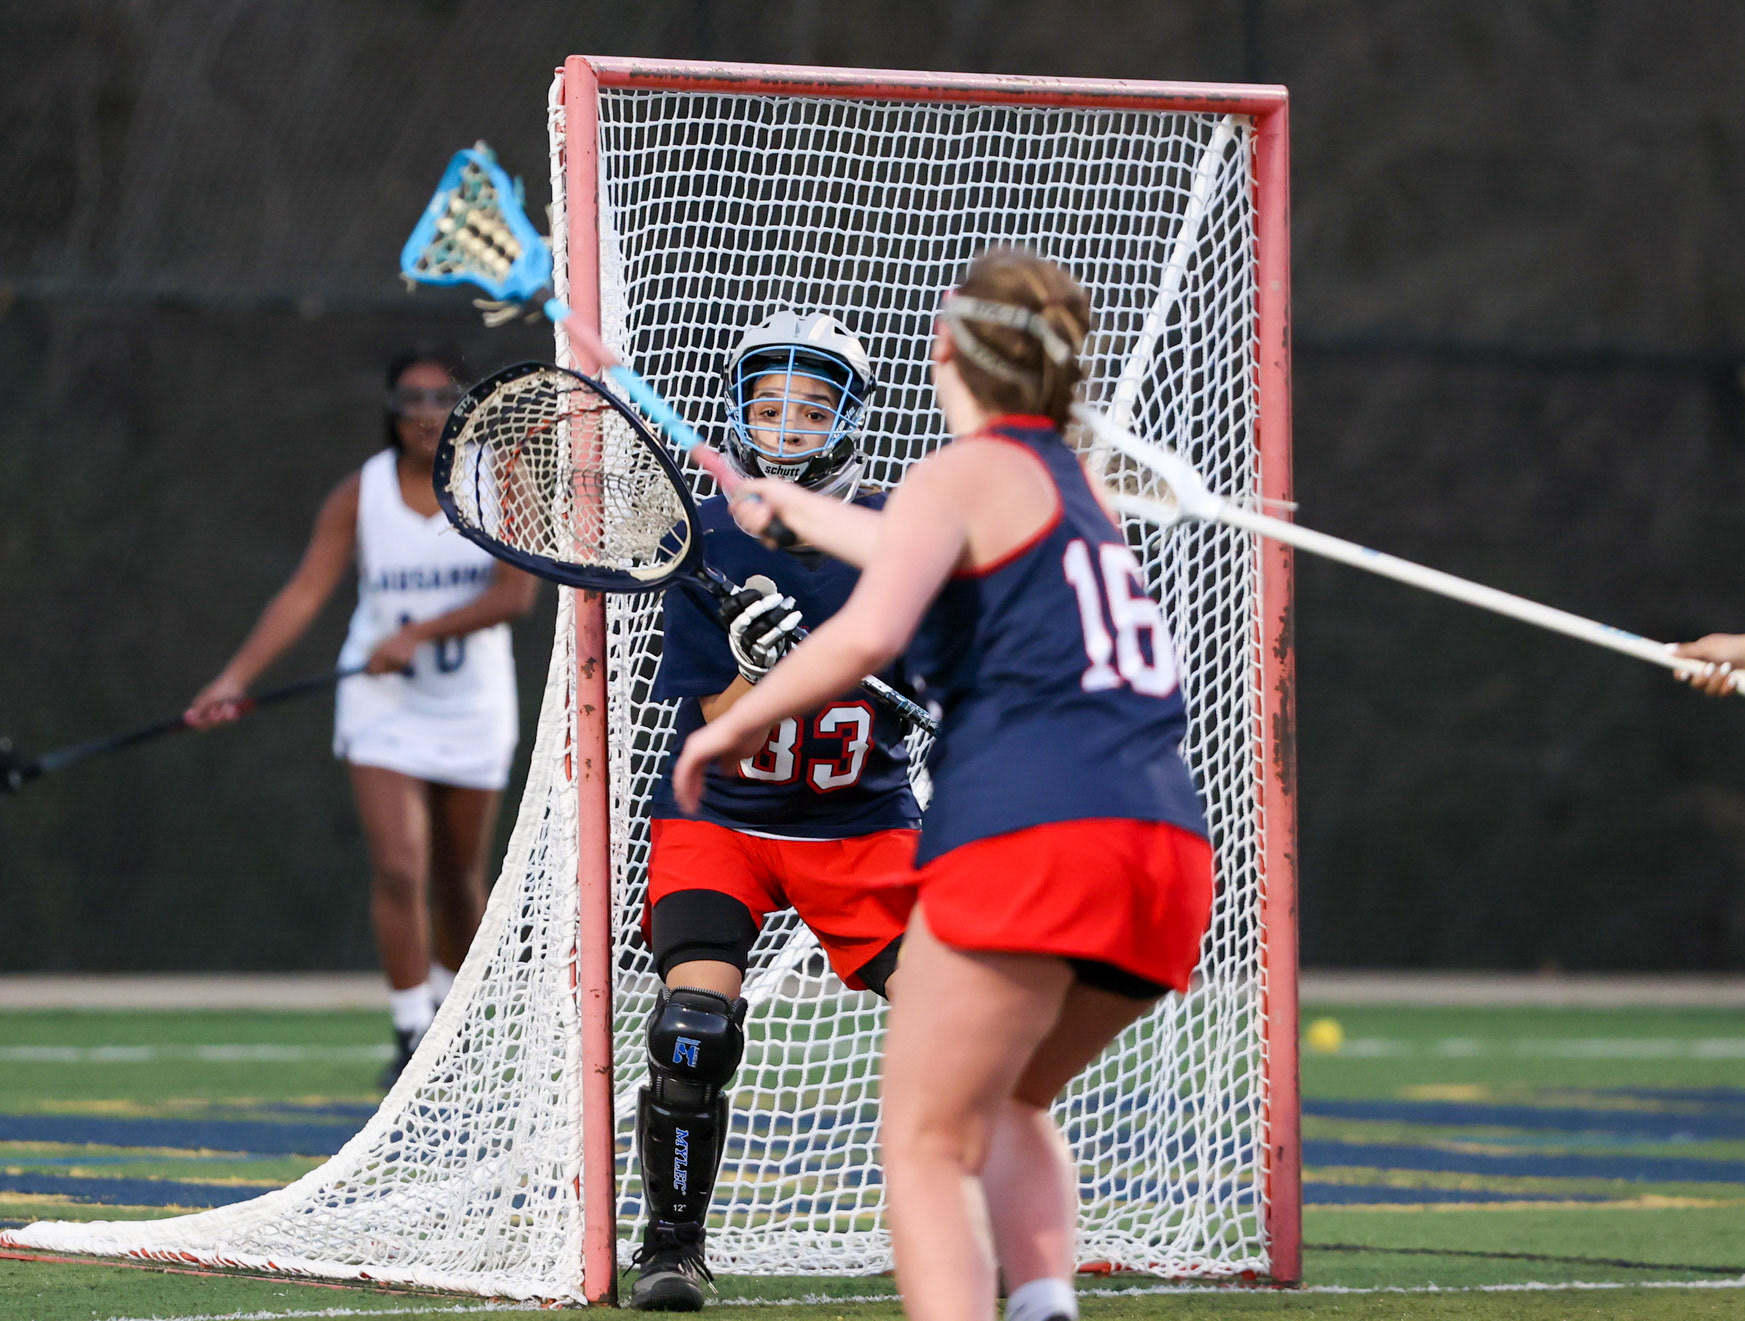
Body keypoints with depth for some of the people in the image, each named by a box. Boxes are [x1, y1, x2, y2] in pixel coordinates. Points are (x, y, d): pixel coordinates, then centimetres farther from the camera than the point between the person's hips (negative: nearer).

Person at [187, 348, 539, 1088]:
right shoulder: (359, 495, -7)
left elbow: (514, 594, -16)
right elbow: (304, 593, -14)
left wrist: (418, 632, -26)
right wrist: (235, 678, -25)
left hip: (474, 705, 1)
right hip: (383, 709, -1)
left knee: (459, 879, 11)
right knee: (398, 868, -15)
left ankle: (452, 1016, 34)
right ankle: (412, 1034, -8)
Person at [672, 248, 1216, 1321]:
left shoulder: (962, 476, 2)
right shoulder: (1077, 487, 26)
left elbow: (867, 633, -17)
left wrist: (733, 723, -3)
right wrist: (791, 509, 62)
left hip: (1023, 839, -8)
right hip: (1167, 848, 8)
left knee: (929, 1146, -3)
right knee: (1005, 1106, 25)